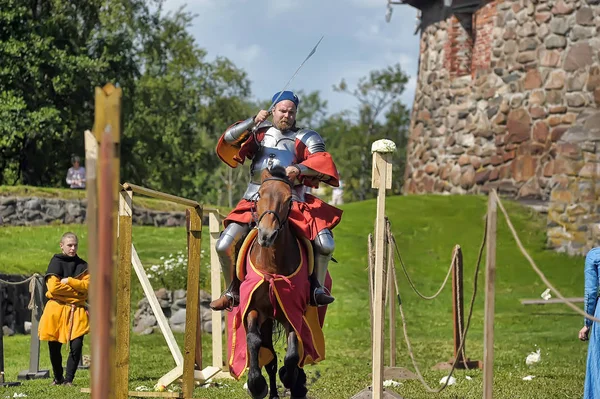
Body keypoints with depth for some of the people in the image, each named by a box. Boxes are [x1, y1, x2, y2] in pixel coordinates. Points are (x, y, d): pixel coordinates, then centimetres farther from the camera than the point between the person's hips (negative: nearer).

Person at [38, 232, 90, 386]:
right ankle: (58, 378, 23)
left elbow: (86, 285, -4)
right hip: (57, 309, -2)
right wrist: (76, 289, -8)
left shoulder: (82, 265, 11)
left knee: (76, 346, -11)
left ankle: (69, 379, 1)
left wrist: (68, 281, -14)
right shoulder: (56, 262, -1)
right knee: (54, 347, 2)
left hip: (77, 310, 2)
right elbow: (53, 287, -13)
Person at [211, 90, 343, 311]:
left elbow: (322, 162, -8)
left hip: (292, 204, -1)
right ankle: (232, 291, 8)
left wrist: (299, 168, -26)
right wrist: (253, 122, -14)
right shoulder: (259, 133, 13)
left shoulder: (306, 138, 8)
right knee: (224, 245, -15)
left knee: (326, 243, -21)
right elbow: (228, 139, -1)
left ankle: (317, 287, 3)